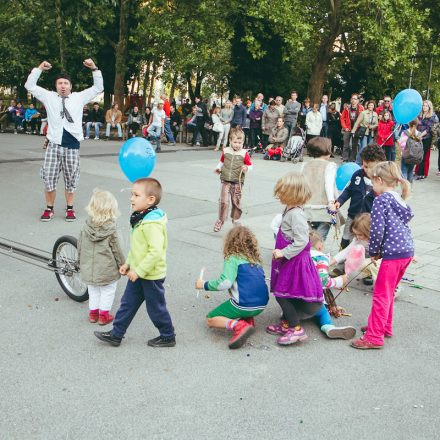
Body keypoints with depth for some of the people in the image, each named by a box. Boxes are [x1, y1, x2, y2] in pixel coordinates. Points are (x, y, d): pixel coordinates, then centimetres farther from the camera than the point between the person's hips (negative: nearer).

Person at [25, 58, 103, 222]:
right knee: (49, 177, 0)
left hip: (72, 145, 0)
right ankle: (49, 209, 14)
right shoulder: (49, 97, 9)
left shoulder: (79, 97, 8)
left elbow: (98, 87, 6)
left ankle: (70, 209, 20)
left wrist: (94, 69, -4)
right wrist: (39, 69, 0)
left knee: (71, 179, 8)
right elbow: (30, 85, 8)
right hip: (54, 144, 0)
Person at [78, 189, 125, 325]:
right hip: (108, 270, -4)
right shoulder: (111, 232, -18)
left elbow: (80, 248, 3)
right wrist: (123, 266, 5)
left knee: (93, 290, 20)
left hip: (88, 269, 4)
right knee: (108, 291, 13)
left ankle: (93, 313, 29)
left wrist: (80, 263, 18)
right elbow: (117, 251, -9)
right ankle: (104, 315, 19)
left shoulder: (85, 229, -7)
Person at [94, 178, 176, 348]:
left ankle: (168, 337, 26)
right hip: (138, 272, 10)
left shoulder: (152, 224, -27)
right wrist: (128, 263, 16)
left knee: (156, 308, 7)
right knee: (127, 303, 16)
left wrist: (139, 270, -26)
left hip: (151, 275, -10)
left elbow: (156, 251, -32)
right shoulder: (141, 218, 6)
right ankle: (116, 335, 27)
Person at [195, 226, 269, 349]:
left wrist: (204, 285, -4)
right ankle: (248, 320, 6)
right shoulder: (256, 259, 15)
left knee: (210, 320, 10)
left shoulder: (233, 259, -6)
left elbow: (225, 283, -19)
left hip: (244, 305, -7)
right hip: (262, 306, 7)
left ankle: (238, 326, -16)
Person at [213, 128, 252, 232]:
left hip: (237, 182, -1)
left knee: (236, 201, 10)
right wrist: (218, 168, 2)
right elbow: (222, 161, 19)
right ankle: (221, 220, 9)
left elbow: (250, 165, 2)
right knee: (223, 201, -5)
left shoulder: (244, 153, -3)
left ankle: (235, 219, 29)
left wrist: (246, 168, -19)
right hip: (225, 180, 1)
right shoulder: (226, 151, 4)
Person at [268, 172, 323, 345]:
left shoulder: (296, 214, -22)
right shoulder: (289, 210, 10)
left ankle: (297, 329, -2)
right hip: (289, 259, 10)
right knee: (282, 293, 18)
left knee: (281, 294, -8)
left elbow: (301, 241, -27)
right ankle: (285, 323, 31)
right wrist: (281, 253, 16)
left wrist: (283, 252, -23)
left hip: (295, 260, -10)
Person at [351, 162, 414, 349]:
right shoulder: (400, 200, 16)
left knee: (381, 295, -3)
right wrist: (379, 251, 15)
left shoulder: (380, 200, -9)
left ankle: (374, 337, 1)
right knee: (388, 292, 21)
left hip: (393, 253, -9)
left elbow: (377, 230, -15)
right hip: (408, 251, 9)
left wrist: (374, 251, 1)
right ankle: (384, 327, 33)